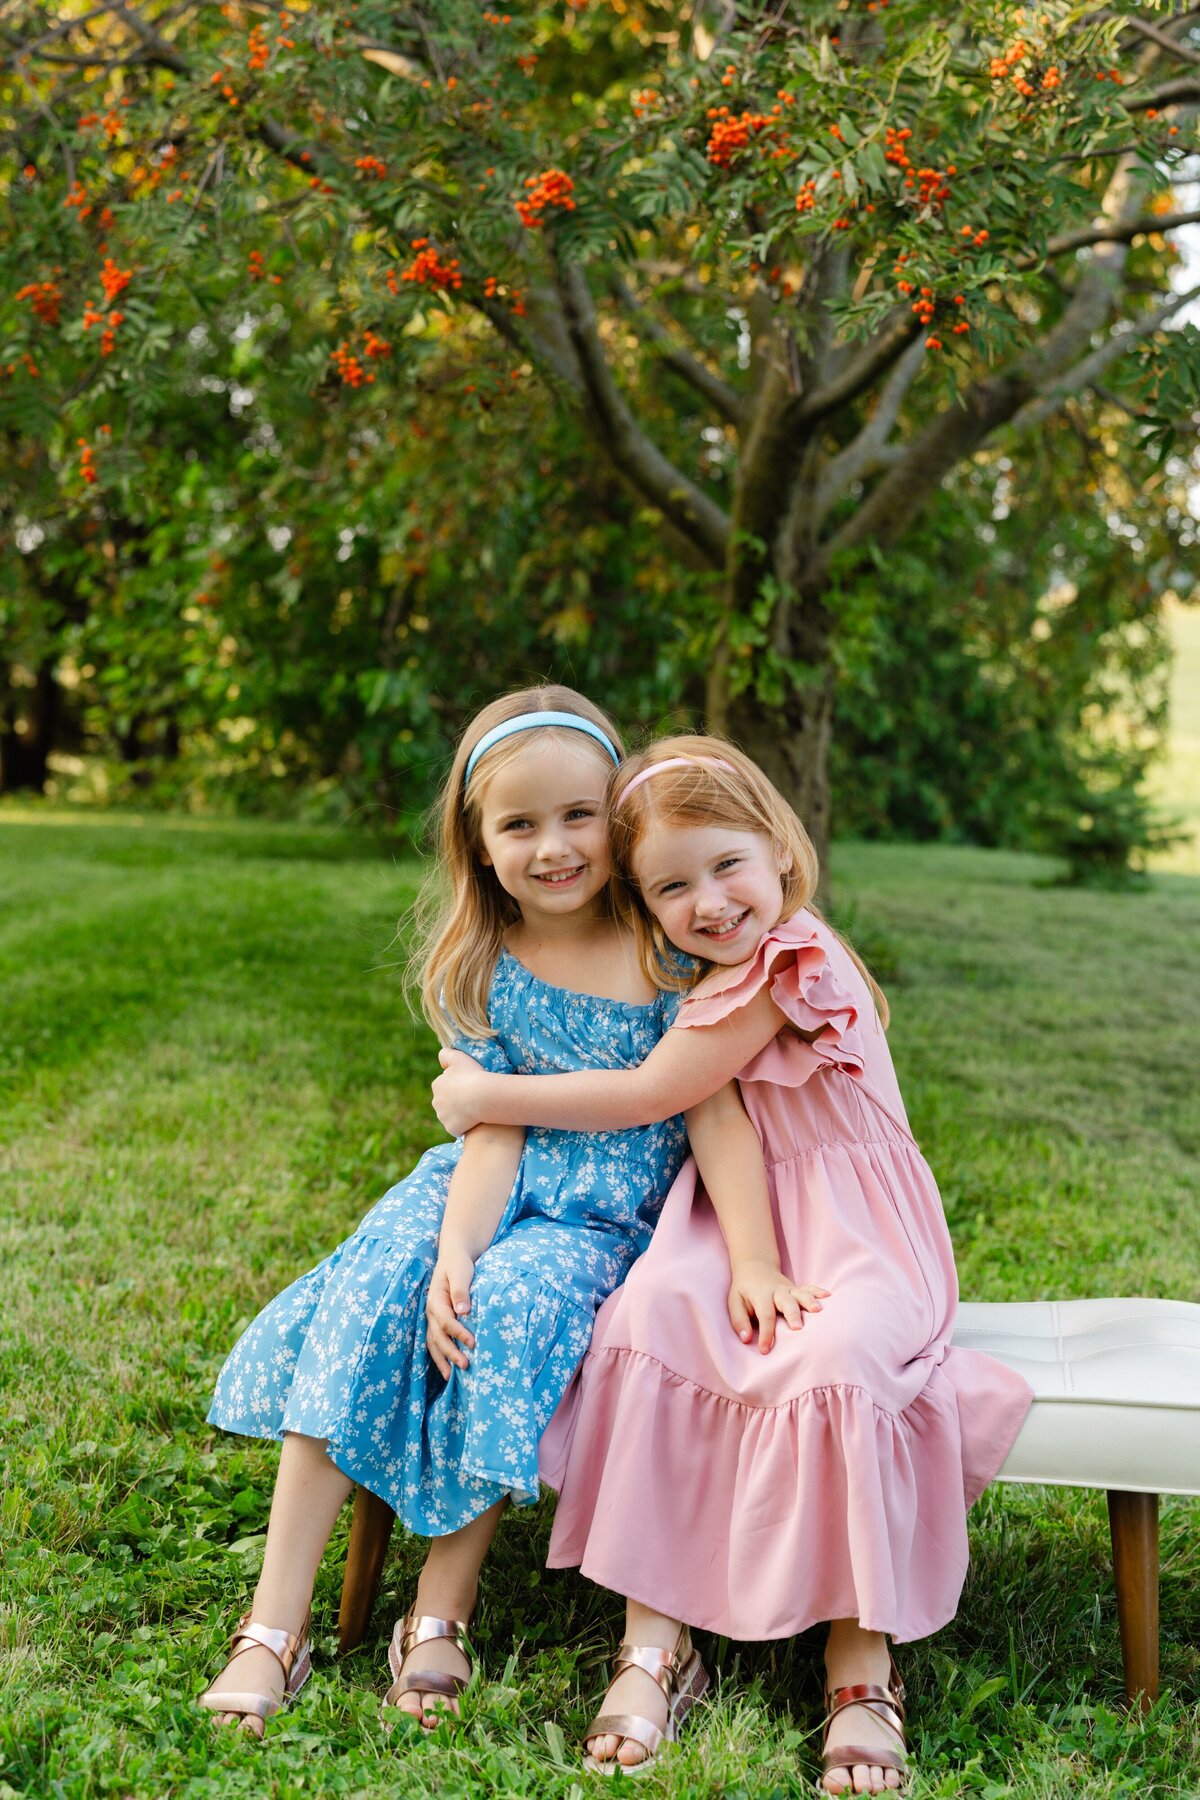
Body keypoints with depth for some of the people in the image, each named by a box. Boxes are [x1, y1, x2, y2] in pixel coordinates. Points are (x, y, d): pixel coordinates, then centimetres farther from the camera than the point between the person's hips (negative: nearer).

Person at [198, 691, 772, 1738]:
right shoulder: (481, 970, 0)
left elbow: (718, 1107, -10)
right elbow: (493, 1136, -6)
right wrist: (453, 1255, -23)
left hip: (608, 1221, -2)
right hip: (484, 1191, 3)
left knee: (515, 1302, -32)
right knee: (372, 1290, -24)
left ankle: (439, 1619, -19)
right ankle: (275, 1627, -20)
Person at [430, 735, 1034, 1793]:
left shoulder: (786, 963, -15)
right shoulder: (720, 978, 15)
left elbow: (646, 1097, -13)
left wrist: (489, 1096, -6)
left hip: (856, 1232, -7)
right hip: (748, 1223, 7)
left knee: (835, 1361, -36)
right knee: (654, 1313, -24)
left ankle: (860, 1662, -21)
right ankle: (652, 1637, -23)